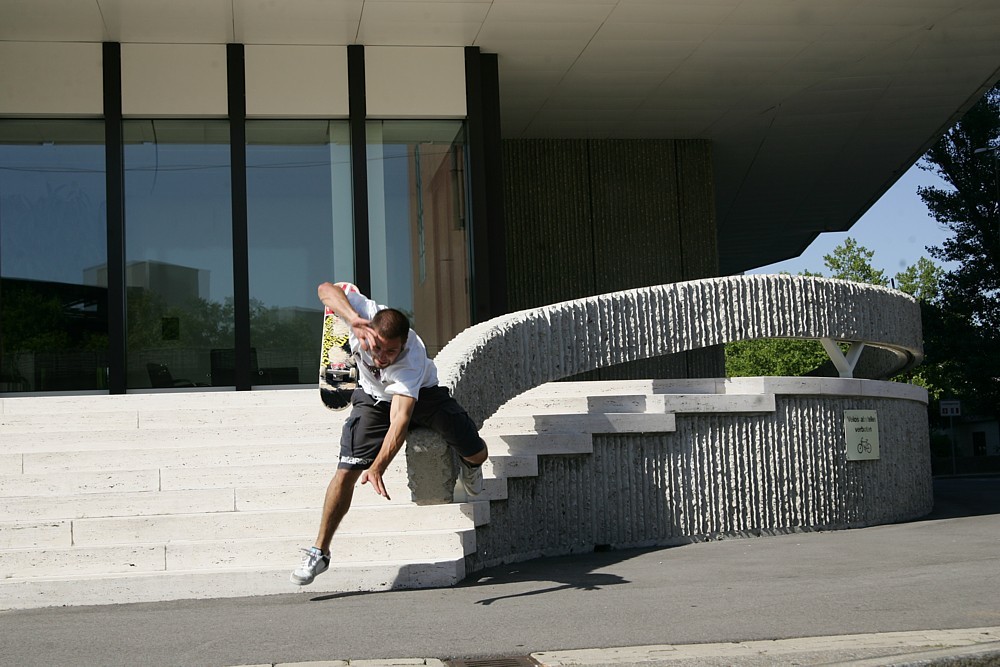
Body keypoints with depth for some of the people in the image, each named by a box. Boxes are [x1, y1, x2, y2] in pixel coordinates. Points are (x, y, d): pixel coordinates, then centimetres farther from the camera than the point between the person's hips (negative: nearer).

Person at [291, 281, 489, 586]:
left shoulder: (412, 358, -43)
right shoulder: (366, 312, -36)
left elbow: (400, 420, -50)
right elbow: (326, 289, -28)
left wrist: (376, 469, -62)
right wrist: (354, 319, -46)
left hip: (422, 393, -1)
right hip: (374, 397, 2)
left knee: (477, 454, -6)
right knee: (346, 472, -12)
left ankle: (468, 466, 35)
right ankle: (319, 553, -1)